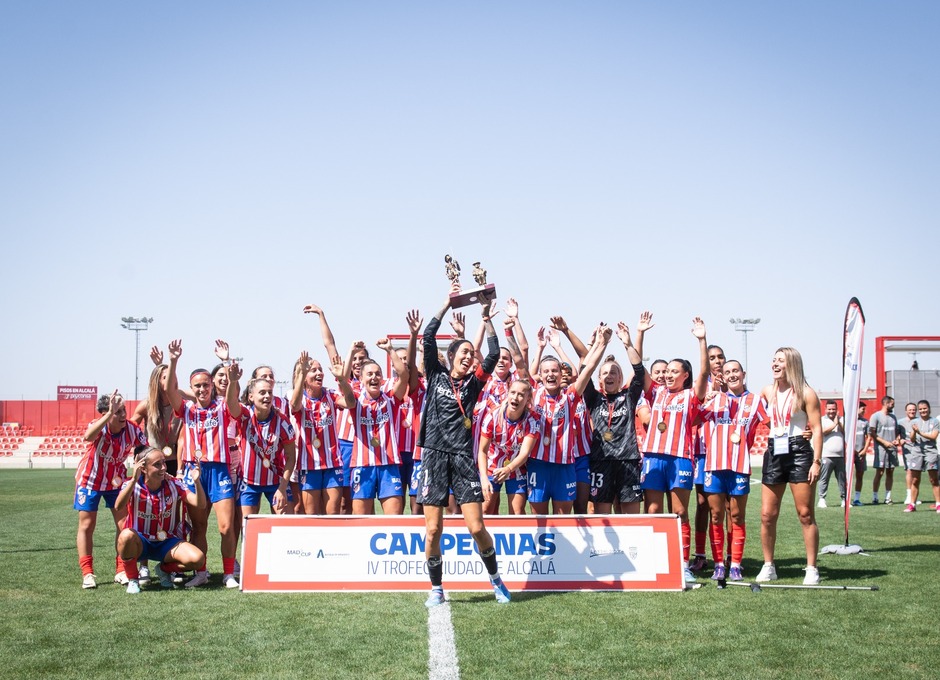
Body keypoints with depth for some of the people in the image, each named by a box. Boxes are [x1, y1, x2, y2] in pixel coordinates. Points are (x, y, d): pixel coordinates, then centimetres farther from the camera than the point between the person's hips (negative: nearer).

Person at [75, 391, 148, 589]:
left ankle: (121, 570, 9)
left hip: (116, 481, 3)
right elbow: (88, 437, -55)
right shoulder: (98, 427, -29)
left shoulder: (133, 430, -20)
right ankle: (87, 573, 9)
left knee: (124, 524, -1)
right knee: (87, 525, 1)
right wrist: (110, 414, -65)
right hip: (90, 480, -3)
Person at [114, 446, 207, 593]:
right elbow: (119, 506, -35)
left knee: (197, 558, -24)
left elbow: (200, 504, -15)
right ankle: (132, 580, -11)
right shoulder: (132, 485, -13)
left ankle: (164, 569, 10)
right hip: (140, 543, -2)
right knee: (126, 535, -39)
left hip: (166, 542, 2)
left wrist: (197, 481, -32)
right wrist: (134, 480, -46)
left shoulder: (174, 484, -6)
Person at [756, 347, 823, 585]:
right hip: (774, 452, 5)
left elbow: (817, 428, -6)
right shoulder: (767, 392, 10)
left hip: (799, 452, -4)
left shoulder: (806, 393, -4)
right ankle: (768, 566, 13)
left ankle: (812, 568, 6)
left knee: (805, 514, -1)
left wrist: (816, 461, -13)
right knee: (767, 514, 2)